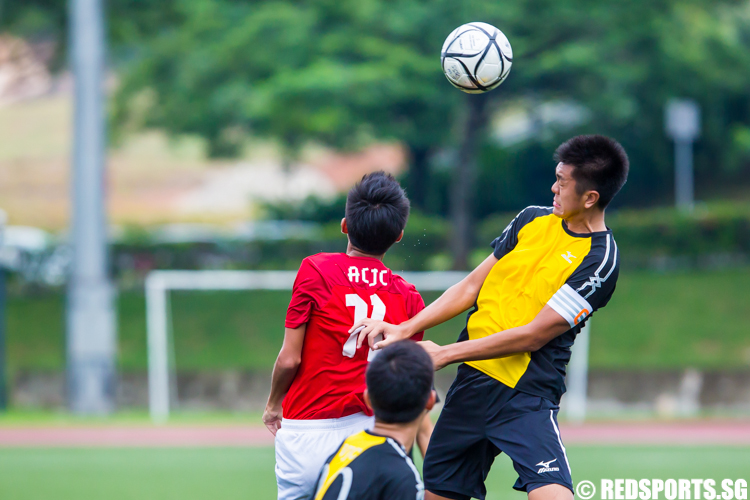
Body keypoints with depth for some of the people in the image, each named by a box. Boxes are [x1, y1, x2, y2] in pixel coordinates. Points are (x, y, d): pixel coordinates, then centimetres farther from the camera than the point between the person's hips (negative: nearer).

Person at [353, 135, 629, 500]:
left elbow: (533, 336, -15)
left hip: (527, 398, -6)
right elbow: (472, 287, 13)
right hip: (472, 379, 6)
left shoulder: (599, 260, -12)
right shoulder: (532, 220, 9)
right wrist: (404, 330, 2)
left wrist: (444, 354, -13)